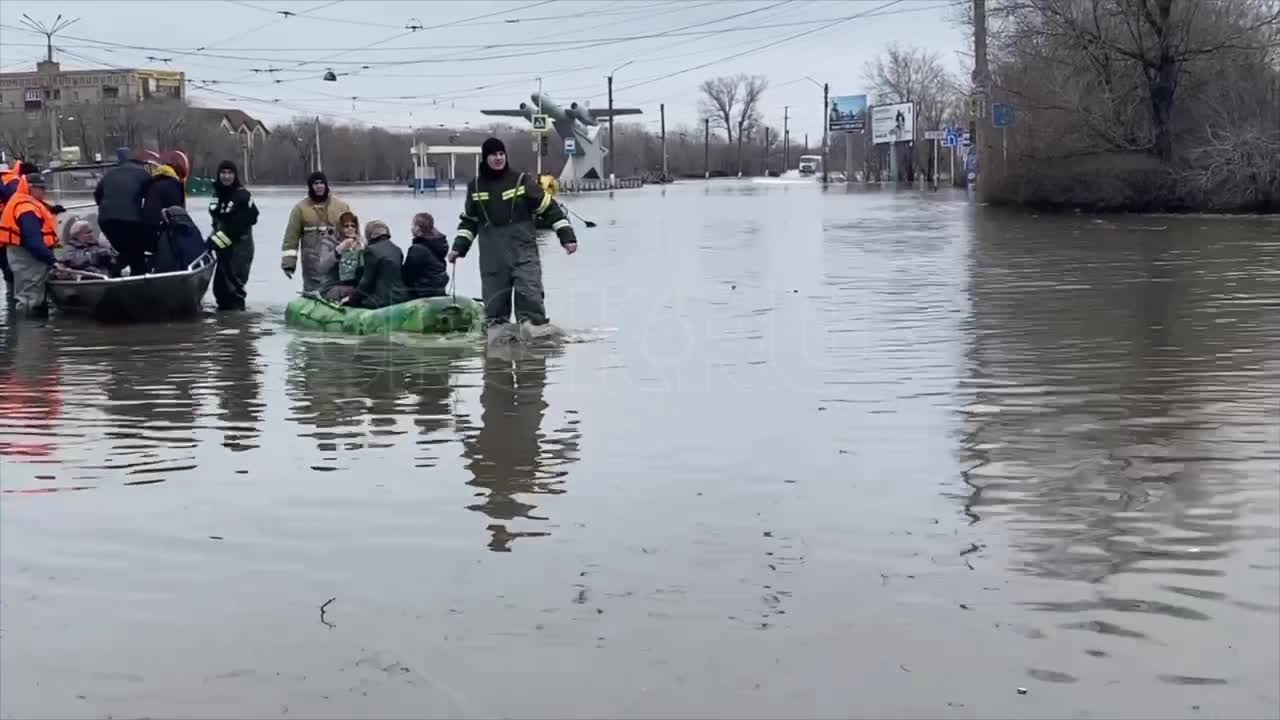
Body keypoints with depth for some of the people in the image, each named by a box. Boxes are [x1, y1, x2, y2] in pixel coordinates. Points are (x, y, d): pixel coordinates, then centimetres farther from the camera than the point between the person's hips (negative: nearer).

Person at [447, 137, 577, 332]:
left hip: (524, 253, -3)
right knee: (494, 301, 5)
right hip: (492, 259, 3)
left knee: (530, 297, -12)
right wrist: (459, 247, 12)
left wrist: (567, 236, -6)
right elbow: (469, 221, 20)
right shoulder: (476, 187, 9)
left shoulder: (522, 181, 0)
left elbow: (549, 208, 0)